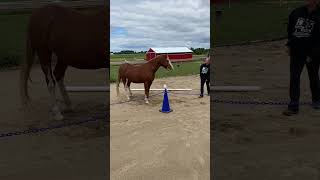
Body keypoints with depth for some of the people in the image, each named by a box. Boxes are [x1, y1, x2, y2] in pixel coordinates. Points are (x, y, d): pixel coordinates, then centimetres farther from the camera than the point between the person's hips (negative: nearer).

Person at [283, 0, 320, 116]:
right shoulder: (296, 12, 1)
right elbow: (290, 29, 13)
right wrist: (289, 45, 8)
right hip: (296, 52, 3)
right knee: (294, 78, -3)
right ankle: (293, 106, 1)